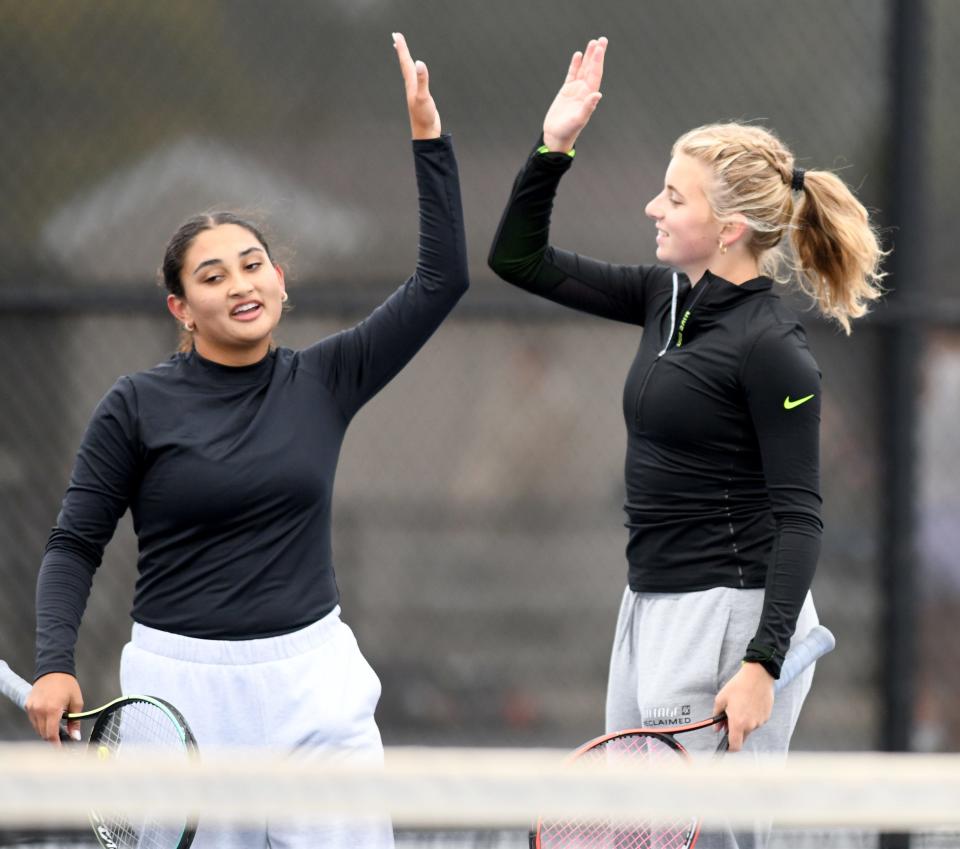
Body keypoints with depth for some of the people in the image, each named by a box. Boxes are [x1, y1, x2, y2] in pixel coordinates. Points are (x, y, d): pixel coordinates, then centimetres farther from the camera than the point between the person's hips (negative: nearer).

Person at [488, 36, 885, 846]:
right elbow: (520, 260, 14)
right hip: (653, 607, 9)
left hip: (730, 617, -9)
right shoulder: (668, 296, 8)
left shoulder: (772, 347, -15)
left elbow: (799, 516, -17)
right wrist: (553, 148, 1)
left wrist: (761, 664, -23)